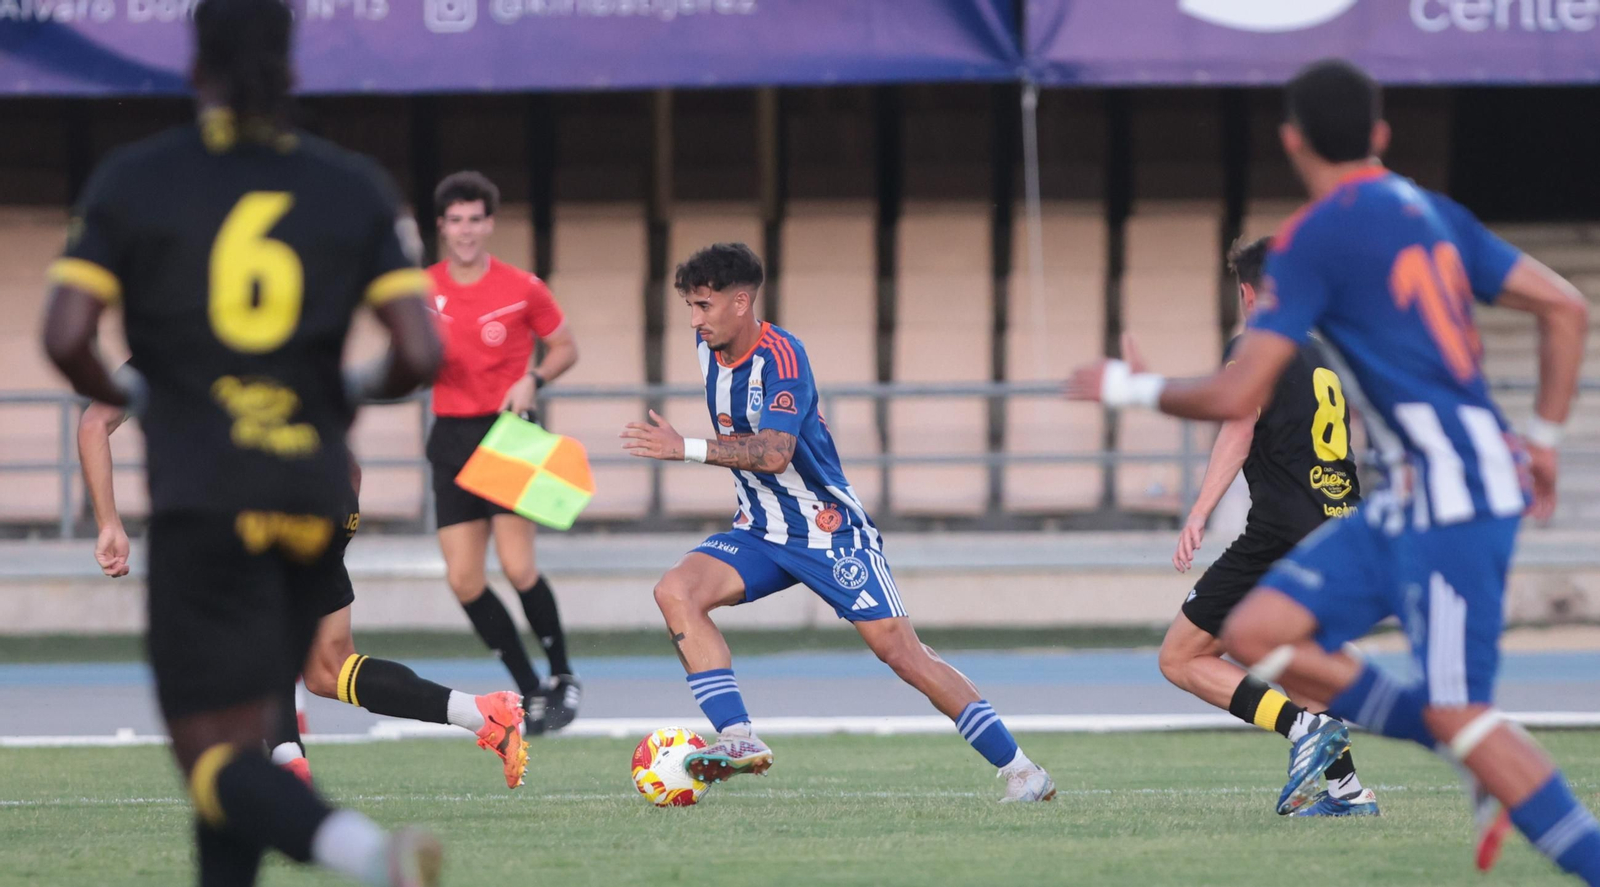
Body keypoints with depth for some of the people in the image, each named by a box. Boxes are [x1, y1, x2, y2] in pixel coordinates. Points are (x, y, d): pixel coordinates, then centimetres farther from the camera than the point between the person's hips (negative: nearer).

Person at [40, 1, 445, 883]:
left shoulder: (133, 180, 0)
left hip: (201, 500, -4)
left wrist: (127, 395, 11)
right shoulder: (354, 188, 5)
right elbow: (419, 353, -3)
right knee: (244, 734, 18)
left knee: (213, 752, -7)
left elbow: (65, 338, -9)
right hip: (314, 495, 4)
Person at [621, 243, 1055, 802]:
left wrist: (687, 450, -38)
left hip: (829, 531, -7)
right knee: (676, 592, -18)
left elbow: (773, 453, -34)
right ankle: (738, 739, -23)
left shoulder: (780, 356, -22)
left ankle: (1019, 770, -1)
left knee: (900, 651, -10)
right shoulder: (709, 348, 2)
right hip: (760, 534, 7)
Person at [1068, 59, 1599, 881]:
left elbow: (1236, 395, -12)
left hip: (1454, 499, -9)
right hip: (1409, 503, 9)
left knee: (1458, 717, -11)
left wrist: (1134, 388, 6)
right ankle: (1487, 764, 7)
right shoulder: (1432, 213, 14)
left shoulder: (1314, 239, -10)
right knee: (1256, 634, 6)